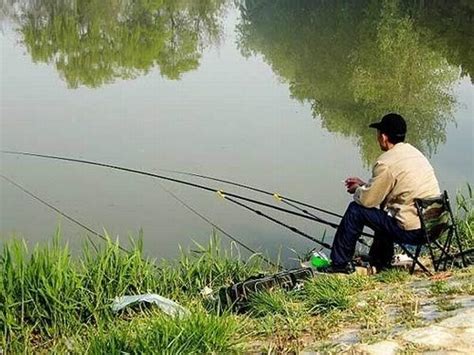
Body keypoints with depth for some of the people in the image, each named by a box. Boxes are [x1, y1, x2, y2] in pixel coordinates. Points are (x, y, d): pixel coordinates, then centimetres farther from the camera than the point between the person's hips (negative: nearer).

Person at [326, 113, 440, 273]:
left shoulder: (387, 163, -15)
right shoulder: (414, 152, 12)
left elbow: (368, 200, -9)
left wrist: (358, 189, 13)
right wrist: (364, 184, 24)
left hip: (413, 231, -9)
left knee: (356, 210, 3)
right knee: (385, 209, 33)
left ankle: (340, 263, 13)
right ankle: (380, 262, 40)